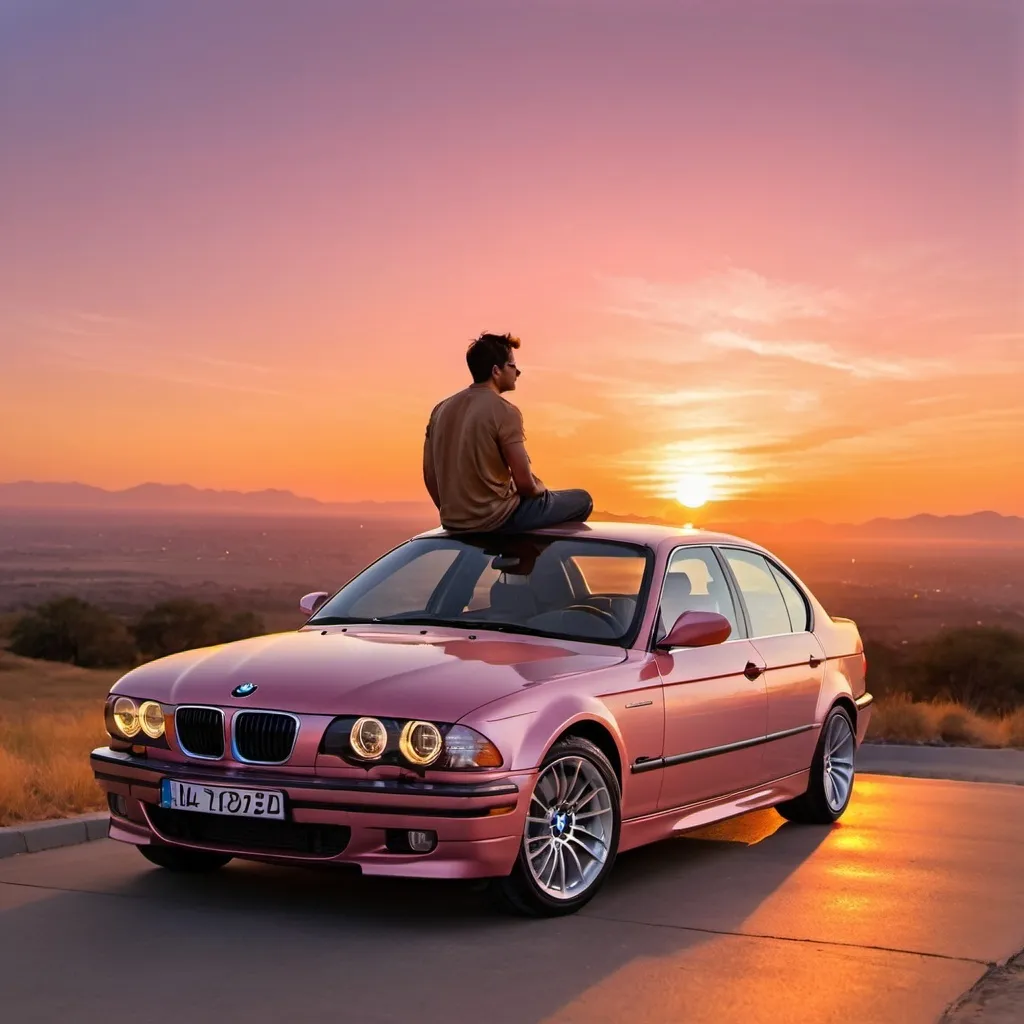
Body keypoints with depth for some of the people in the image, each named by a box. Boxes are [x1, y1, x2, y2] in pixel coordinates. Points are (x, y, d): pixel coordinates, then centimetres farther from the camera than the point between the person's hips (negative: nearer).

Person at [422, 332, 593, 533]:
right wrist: (540, 489, 8)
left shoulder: (441, 409, 5)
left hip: (453, 523, 7)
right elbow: (524, 482, -15)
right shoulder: (504, 412, -15)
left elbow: (429, 475, 9)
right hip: (497, 520, -7)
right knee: (582, 500, 10)